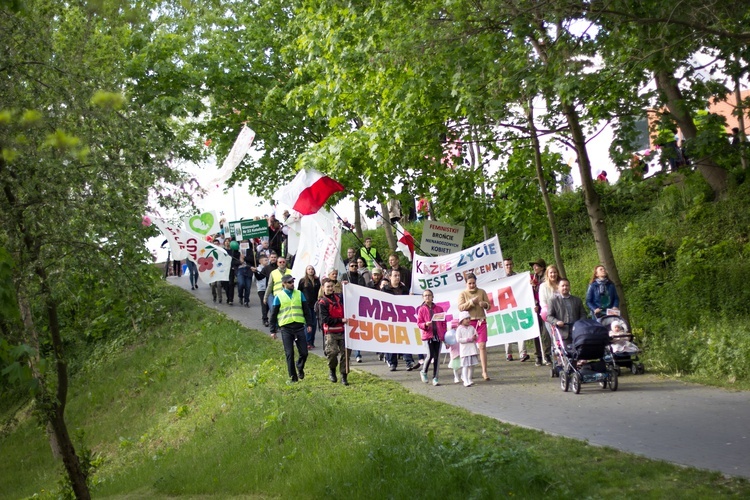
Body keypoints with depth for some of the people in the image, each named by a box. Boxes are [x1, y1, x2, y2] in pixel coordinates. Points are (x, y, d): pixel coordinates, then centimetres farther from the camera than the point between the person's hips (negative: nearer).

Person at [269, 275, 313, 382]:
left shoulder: (299, 294, 9)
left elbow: (306, 310, 13)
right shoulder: (279, 296, 3)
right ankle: (293, 377, 11)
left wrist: (309, 324, 5)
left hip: (299, 326, 2)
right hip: (286, 328, -2)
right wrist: (273, 330, 4)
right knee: (289, 354, 0)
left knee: (304, 353, 0)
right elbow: (273, 314, 6)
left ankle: (300, 367, 30)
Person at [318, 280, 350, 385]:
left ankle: (344, 375, 9)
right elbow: (325, 319, -11)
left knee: (345, 352, 0)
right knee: (332, 351, -13)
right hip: (331, 332, -4)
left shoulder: (339, 297, 11)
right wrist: (340, 320, -15)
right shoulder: (322, 303, -4)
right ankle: (332, 371, 16)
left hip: (343, 329, 4)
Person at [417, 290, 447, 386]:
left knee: (437, 357, 2)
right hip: (427, 335, -2)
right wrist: (426, 325, -19)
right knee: (430, 355, -11)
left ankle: (435, 377, 10)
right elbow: (419, 323, 1)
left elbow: (443, 323, 10)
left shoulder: (439, 309, 8)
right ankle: (423, 372, 15)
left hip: (438, 336, 2)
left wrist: (444, 335, 5)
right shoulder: (421, 309, 3)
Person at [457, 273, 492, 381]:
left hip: (481, 321, 1)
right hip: (469, 322, -1)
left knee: (482, 346, -7)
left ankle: (484, 371, -6)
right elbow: (460, 307, -8)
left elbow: (489, 306, 9)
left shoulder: (482, 292, 10)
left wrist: (484, 304, -13)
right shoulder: (463, 294, 5)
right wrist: (471, 302, -19)